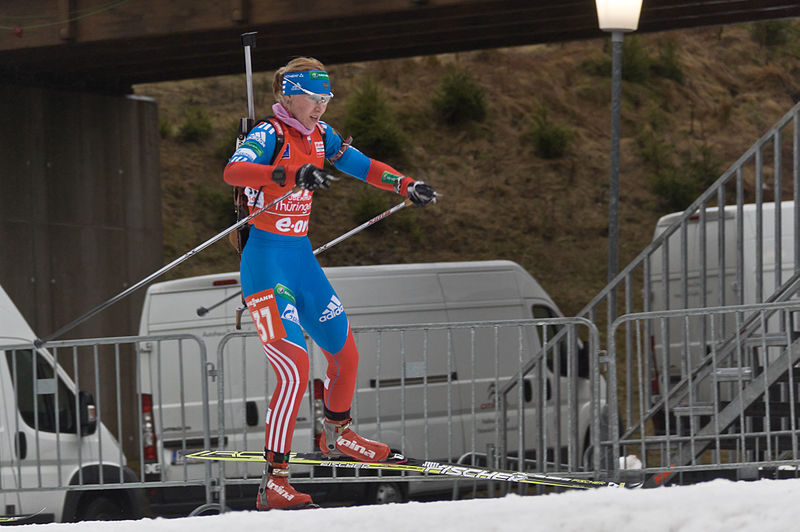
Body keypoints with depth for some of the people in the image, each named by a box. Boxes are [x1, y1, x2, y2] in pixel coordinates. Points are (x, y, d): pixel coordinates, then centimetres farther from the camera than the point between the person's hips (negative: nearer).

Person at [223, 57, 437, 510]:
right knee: (296, 367, -19)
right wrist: (294, 173, -47)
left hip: (302, 257, 8)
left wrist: (406, 186, 17)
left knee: (345, 354, 19)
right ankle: (274, 482, -18)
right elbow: (234, 171, -35)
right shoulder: (269, 135, -15)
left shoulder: (319, 135, 9)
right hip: (268, 260, -8)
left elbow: (361, 165, 23)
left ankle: (336, 434, 46)